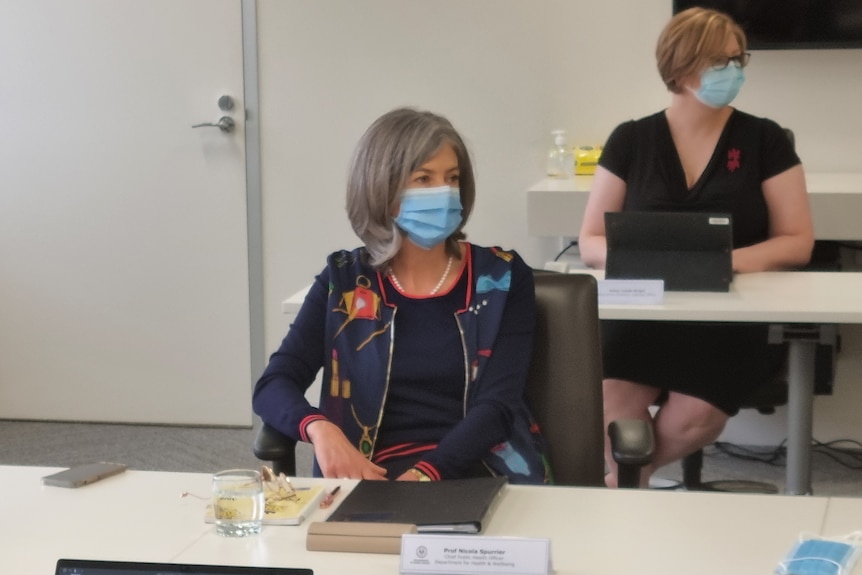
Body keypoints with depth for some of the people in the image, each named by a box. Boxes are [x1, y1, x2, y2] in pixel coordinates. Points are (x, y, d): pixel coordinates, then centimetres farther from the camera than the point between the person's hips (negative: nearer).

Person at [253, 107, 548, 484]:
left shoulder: (502, 277, 4)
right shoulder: (344, 281, 7)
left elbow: (498, 404, -6)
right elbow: (273, 386, 1)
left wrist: (425, 475, -23)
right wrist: (318, 427, -22)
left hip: (476, 474, 0)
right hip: (375, 478, 1)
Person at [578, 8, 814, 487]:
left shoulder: (765, 140, 5)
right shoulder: (631, 140, 7)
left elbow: (797, 243, 1)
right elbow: (591, 242, 8)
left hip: (731, 316, 0)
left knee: (693, 419, -28)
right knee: (612, 413, -29)